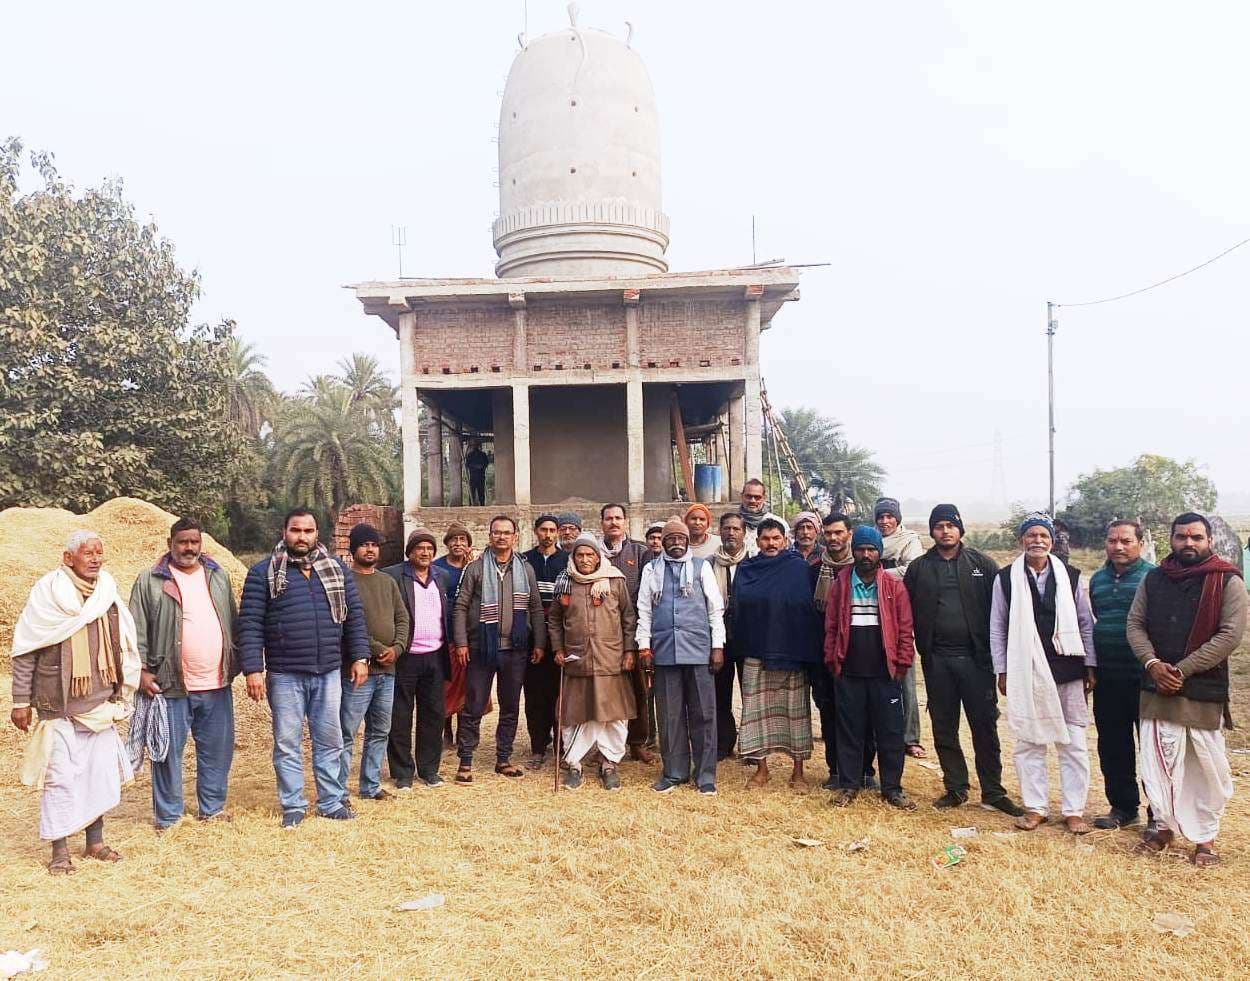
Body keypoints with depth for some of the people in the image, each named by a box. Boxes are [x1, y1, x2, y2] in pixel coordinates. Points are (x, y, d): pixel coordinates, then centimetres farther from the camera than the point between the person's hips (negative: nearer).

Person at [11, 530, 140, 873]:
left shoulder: (107, 593, 5)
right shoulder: (48, 594, -7)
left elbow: (124, 647, 14)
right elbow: (24, 651, -4)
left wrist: (121, 692, 14)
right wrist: (21, 701, -6)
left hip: (100, 704, 4)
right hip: (59, 706, -4)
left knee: (101, 772, 9)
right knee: (60, 776, -1)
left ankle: (95, 841, 22)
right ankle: (60, 849, 12)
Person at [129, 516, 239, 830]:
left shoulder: (219, 576, 11)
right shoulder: (150, 581, -1)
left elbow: (233, 623, 16)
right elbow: (137, 631, -3)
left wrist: (237, 664, 14)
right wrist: (141, 671, -9)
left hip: (217, 684, 4)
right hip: (171, 685, -4)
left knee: (218, 750, 12)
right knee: (169, 751, 5)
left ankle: (213, 808, 27)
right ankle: (168, 816, 19)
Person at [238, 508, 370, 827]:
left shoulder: (337, 570, 8)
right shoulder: (263, 572, -2)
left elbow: (354, 616, 9)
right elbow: (250, 624, -6)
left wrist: (360, 657, 3)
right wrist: (253, 669, -12)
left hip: (329, 673, 3)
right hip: (284, 675, -2)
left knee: (330, 741, 11)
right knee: (287, 743, 8)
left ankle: (332, 802, 24)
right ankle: (293, 806, 21)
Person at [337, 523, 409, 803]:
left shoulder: (388, 582, 15)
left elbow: (403, 618, 13)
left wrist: (396, 648, -5)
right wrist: (377, 649, -15)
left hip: (387, 670, 7)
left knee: (379, 732, 15)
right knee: (347, 734, -3)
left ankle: (371, 786, 27)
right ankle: (339, 793, 6)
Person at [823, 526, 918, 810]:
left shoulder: (894, 586, 2)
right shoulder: (839, 586, 4)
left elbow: (905, 629, 1)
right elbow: (831, 627, 5)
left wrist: (902, 664, -4)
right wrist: (832, 661, -1)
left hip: (885, 672, -1)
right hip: (849, 672, 1)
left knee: (890, 732, 5)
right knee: (849, 730, 8)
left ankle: (892, 788, 17)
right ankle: (848, 785, 19)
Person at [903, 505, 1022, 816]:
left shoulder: (982, 564, 2)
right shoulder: (918, 568, 6)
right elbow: (907, 612, 5)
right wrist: (923, 649, -2)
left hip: (975, 657, -2)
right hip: (937, 660, 2)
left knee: (985, 726, 4)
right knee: (944, 729, 9)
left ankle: (993, 791, 16)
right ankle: (955, 788, 22)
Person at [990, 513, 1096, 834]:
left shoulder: (1070, 577, 4)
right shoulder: (1006, 579, 1)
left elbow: (1086, 624, 7)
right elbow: (997, 628, 4)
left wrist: (1090, 666, 4)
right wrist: (1002, 671, 1)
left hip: (1067, 671, 1)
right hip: (1026, 672, 0)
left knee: (1073, 744, 4)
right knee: (1029, 743, 6)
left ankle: (1074, 811, 16)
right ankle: (1035, 808, 18)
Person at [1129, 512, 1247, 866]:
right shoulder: (1154, 579, 8)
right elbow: (1135, 624, 8)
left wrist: (1183, 669, -14)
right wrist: (1153, 663, -9)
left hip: (1205, 690, -3)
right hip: (1157, 687, 3)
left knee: (1208, 766, 5)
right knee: (1158, 760, 6)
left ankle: (1205, 836, 20)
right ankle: (1164, 825, 22)